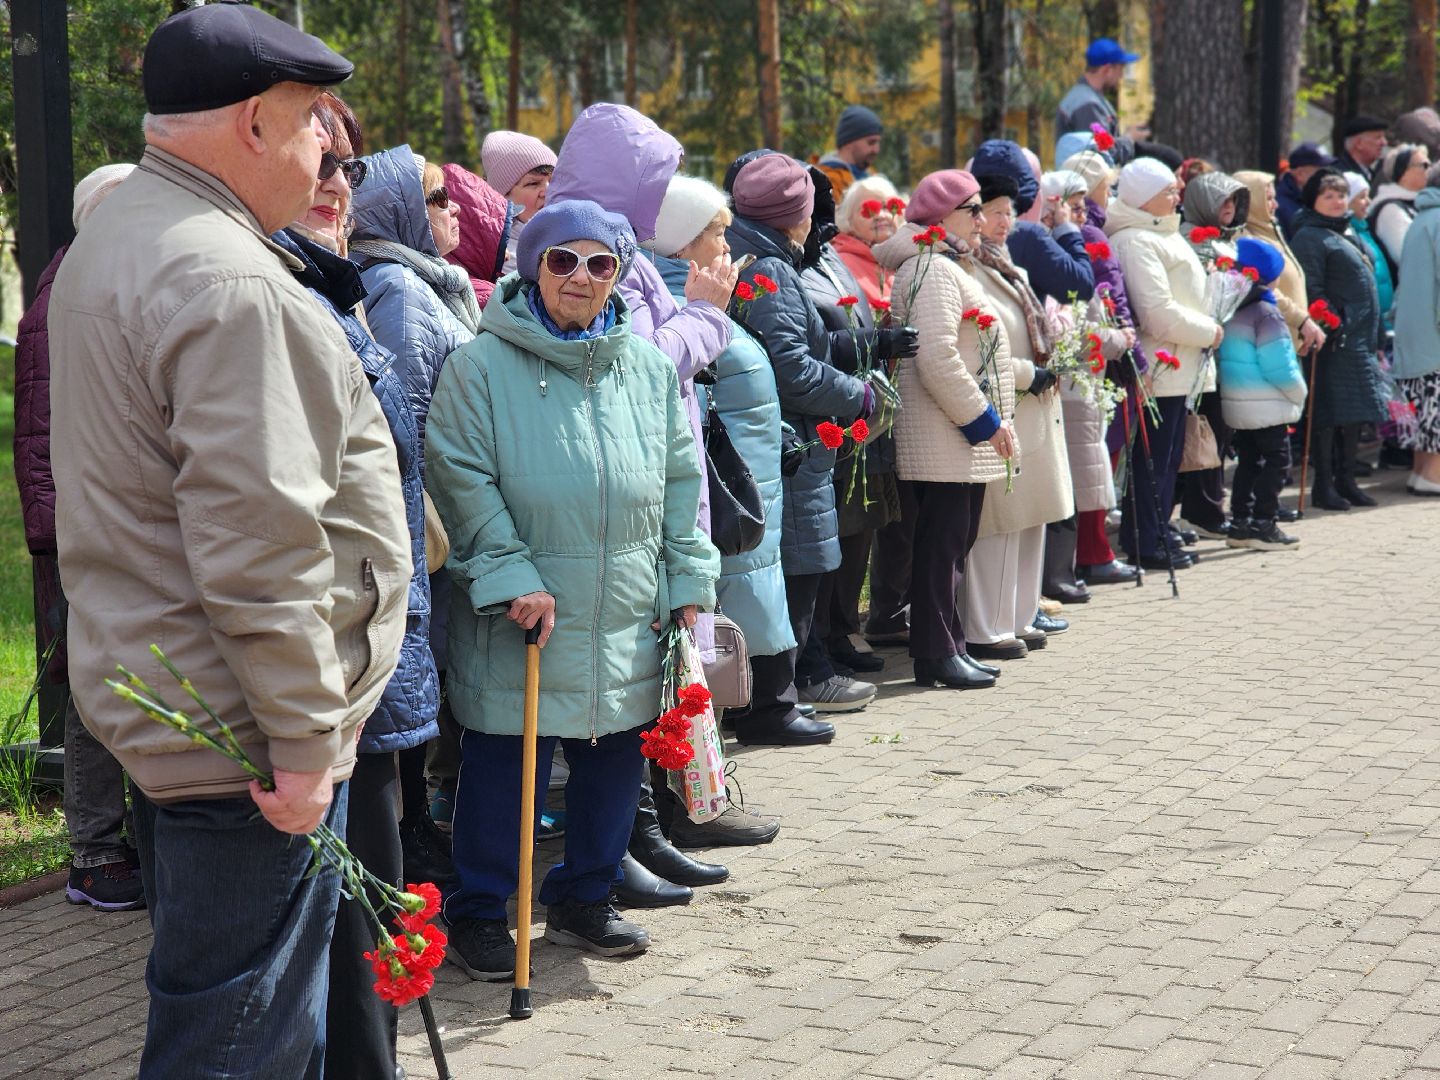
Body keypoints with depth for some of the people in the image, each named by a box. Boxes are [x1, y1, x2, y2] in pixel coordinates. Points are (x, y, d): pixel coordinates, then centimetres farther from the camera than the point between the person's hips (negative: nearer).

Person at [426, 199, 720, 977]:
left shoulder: (650, 368, 9)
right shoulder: (482, 366, -6)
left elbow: (681, 482, 14)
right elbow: (462, 480, -9)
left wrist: (687, 581, 8)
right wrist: (511, 576, -16)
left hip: (628, 623, 5)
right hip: (519, 623, -5)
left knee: (614, 764, 13)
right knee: (503, 767, 2)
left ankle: (583, 898, 31)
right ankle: (476, 913, 18)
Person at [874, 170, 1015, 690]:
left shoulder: (947, 268, 20)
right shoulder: (931, 270, -15)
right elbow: (937, 359, -24)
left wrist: (989, 420, 20)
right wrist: (984, 419, -18)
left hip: (964, 438, 11)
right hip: (944, 438, -11)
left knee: (955, 545, 13)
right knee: (942, 545, -6)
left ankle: (950, 647, 19)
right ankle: (936, 654, -2)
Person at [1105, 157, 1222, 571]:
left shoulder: (1158, 234, 18)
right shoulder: (1135, 241, -16)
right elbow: (1159, 314, -23)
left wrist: (1205, 327, 10)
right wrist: (1210, 332, -12)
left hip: (1177, 366, 10)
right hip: (1160, 368, -10)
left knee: (1167, 456, 15)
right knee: (1154, 459, -5)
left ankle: (1156, 535, 23)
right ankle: (1146, 544, 2)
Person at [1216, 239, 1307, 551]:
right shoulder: (1266, 314, -16)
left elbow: (1223, 357, 10)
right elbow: (1278, 367, -18)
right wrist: (1299, 394, -2)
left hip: (1234, 403, 8)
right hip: (1266, 405, -8)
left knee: (1248, 461, 15)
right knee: (1276, 460, 1)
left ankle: (1240, 525, 16)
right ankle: (1263, 526, -1)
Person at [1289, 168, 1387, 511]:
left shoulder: (1346, 235, 21)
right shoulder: (1309, 238, -8)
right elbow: (1311, 290, -16)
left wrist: (1374, 337, 20)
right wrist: (1332, 325, -22)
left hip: (1359, 339, 9)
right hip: (1335, 338, -9)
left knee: (1352, 416, 10)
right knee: (1330, 413, -7)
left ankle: (1346, 481, 17)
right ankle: (1323, 486, -3)